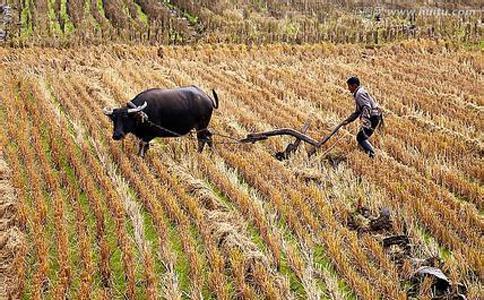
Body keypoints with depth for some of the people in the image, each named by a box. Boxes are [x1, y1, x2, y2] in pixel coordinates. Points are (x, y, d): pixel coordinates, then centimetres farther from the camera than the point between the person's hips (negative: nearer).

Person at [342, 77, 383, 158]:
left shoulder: (360, 93, -12)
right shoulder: (357, 94, 22)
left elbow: (367, 107, -26)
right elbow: (357, 112, 28)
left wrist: (365, 120, -37)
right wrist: (348, 120, 25)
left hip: (373, 118, -11)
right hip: (373, 118, 11)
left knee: (361, 138, -10)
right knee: (360, 137, 19)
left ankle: (372, 155, -16)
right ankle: (370, 155, 24)